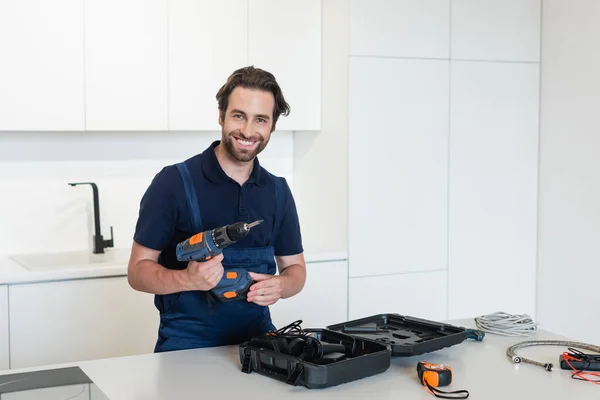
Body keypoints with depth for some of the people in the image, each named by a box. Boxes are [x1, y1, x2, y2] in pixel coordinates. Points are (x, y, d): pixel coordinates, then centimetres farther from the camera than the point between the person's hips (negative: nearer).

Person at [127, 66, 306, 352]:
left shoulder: (278, 191, 7)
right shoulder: (173, 182, -6)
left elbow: (295, 267, 15)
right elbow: (138, 270, -5)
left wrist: (280, 285, -8)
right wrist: (188, 279, -24)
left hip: (257, 338, 4)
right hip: (186, 343, -4)